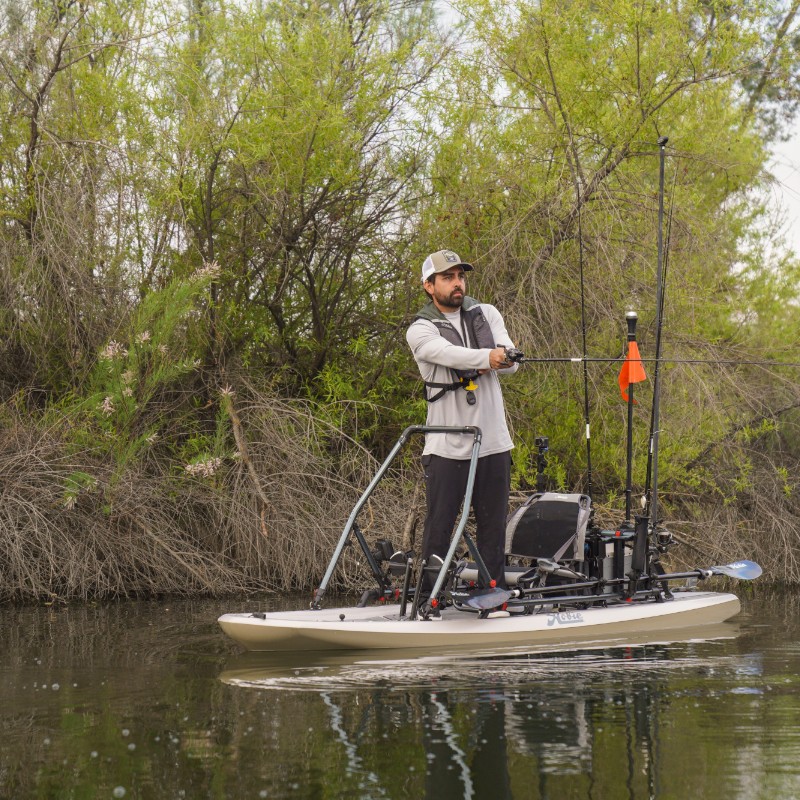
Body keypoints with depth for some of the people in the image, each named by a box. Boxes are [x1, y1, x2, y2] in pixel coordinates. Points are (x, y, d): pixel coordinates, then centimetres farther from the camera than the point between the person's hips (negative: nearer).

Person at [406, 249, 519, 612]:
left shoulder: (487, 314, 12)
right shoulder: (420, 330, -3)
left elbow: (510, 362, 1)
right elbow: (449, 354, -24)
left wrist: (498, 362, -23)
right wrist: (487, 356, -41)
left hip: (494, 443, 4)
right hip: (447, 446, -4)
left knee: (493, 528, 8)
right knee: (438, 529, -4)